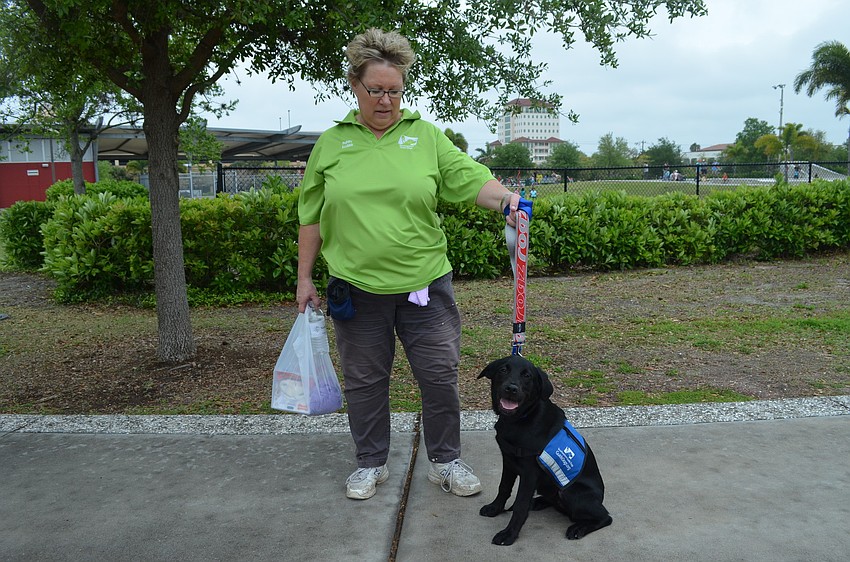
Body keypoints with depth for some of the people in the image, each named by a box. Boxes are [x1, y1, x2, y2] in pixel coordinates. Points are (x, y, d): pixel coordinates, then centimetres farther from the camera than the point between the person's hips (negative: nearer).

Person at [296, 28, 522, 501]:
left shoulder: (426, 136, 3)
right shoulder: (331, 144, 5)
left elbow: (472, 179, -7)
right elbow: (311, 218, 9)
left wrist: (504, 198, -28)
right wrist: (305, 278, 7)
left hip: (424, 284, 0)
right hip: (356, 288, 1)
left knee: (440, 376, 5)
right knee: (365, 381, 12)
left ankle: (446, 461, 25)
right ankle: (371, 464, 31)